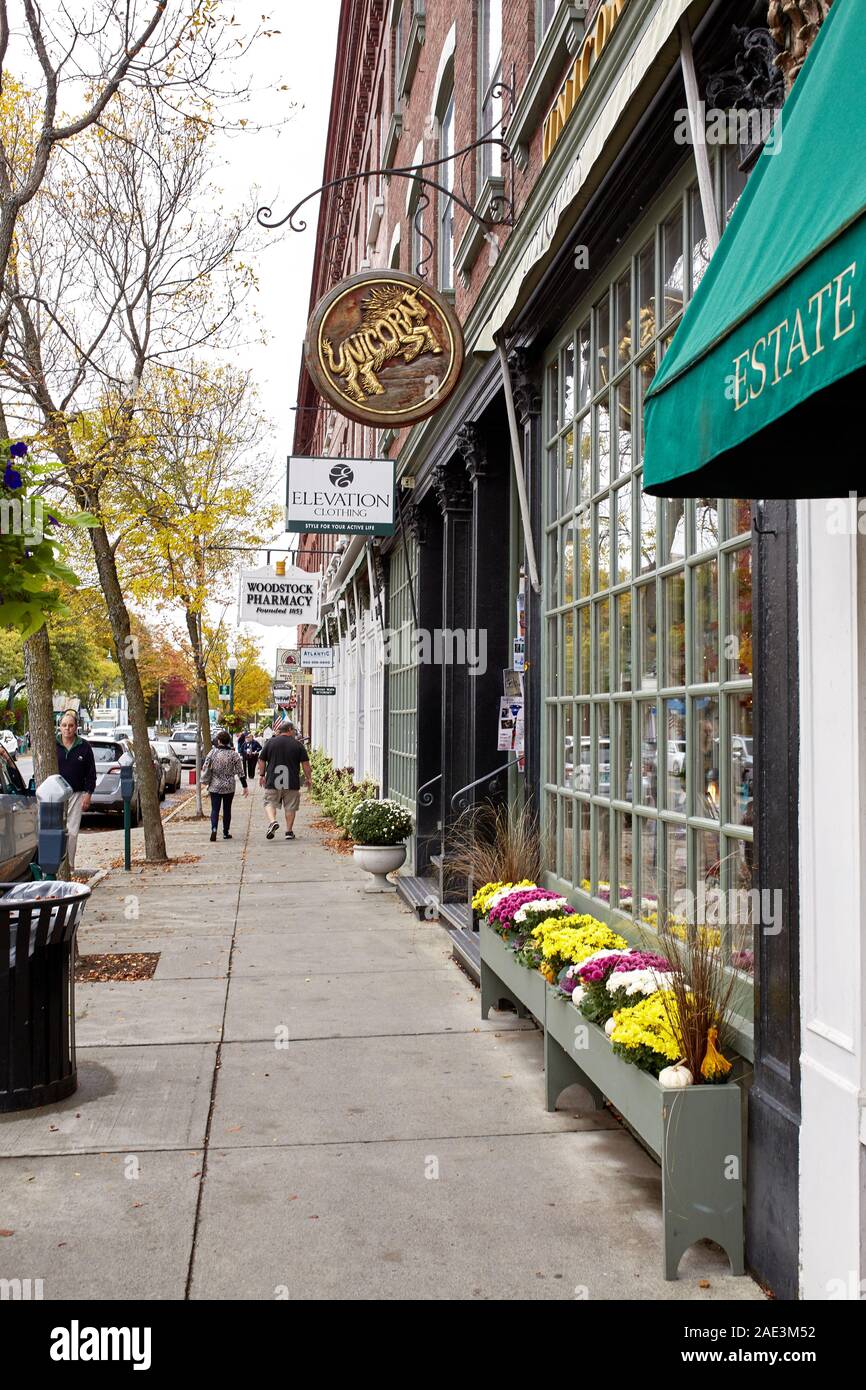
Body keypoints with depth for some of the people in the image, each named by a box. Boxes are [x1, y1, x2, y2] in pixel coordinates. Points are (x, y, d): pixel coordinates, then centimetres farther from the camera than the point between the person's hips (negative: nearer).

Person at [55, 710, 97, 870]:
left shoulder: (84, 747, 4)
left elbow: (91, 773, 7)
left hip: (77, 794, 1)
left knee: (72, 832, 2)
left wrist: (88, 794, 1)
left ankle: (69, 864, 10)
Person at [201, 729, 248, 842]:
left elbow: (206, 768, -3)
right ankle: (226, 833, 17)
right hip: (229, 787, 1)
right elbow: (240, 772, -2)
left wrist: (204, 781, 11)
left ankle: (214, 829, -18)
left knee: (215, 809, 4)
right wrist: (245, 787, 4)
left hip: (215, 787, -1)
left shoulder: (213, 752, -6)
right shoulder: (234, 754, -4)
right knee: (227, 809, 12)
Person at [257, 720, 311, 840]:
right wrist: (308, 778, 9)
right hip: (292, 782, -1)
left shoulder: (270, 742, 6)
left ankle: (272, 821, -16)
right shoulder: (298, 744, 1)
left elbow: (261, 760, 8)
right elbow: (305, 763, 0)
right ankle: (289, 831, 9)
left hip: (273, 781, 1)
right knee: (290, 806, 8)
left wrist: (262, 775, 18)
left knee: (270, 802, 8)